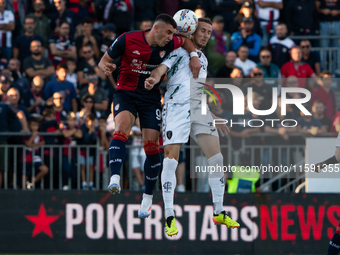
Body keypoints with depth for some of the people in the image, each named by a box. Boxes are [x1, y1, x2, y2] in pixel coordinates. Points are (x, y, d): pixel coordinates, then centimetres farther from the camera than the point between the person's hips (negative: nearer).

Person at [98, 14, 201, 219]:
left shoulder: (169, 44, -3)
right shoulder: (128, 40, -13)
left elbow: (185, 41, 18)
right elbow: (105, 59, -4)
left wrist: (194, 56, 0)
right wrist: (106, 67, -28)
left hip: (151, 98, 3)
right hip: (126, 93, -3)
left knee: (152, 146, -3)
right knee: (122, 126, -32)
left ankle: (148, 197, 12)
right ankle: (115, 179, -44)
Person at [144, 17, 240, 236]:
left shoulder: (203, 59, 28)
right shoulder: (178, 52, 8)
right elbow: (162, 69, -11)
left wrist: (215, 116, 32)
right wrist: (153, 78, -34)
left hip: (199, 109, 6)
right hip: (176, 106, -6)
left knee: (216, 158, -3)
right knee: (171, 159, -13)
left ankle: (219, 212, 8)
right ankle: (169, 217, -7)